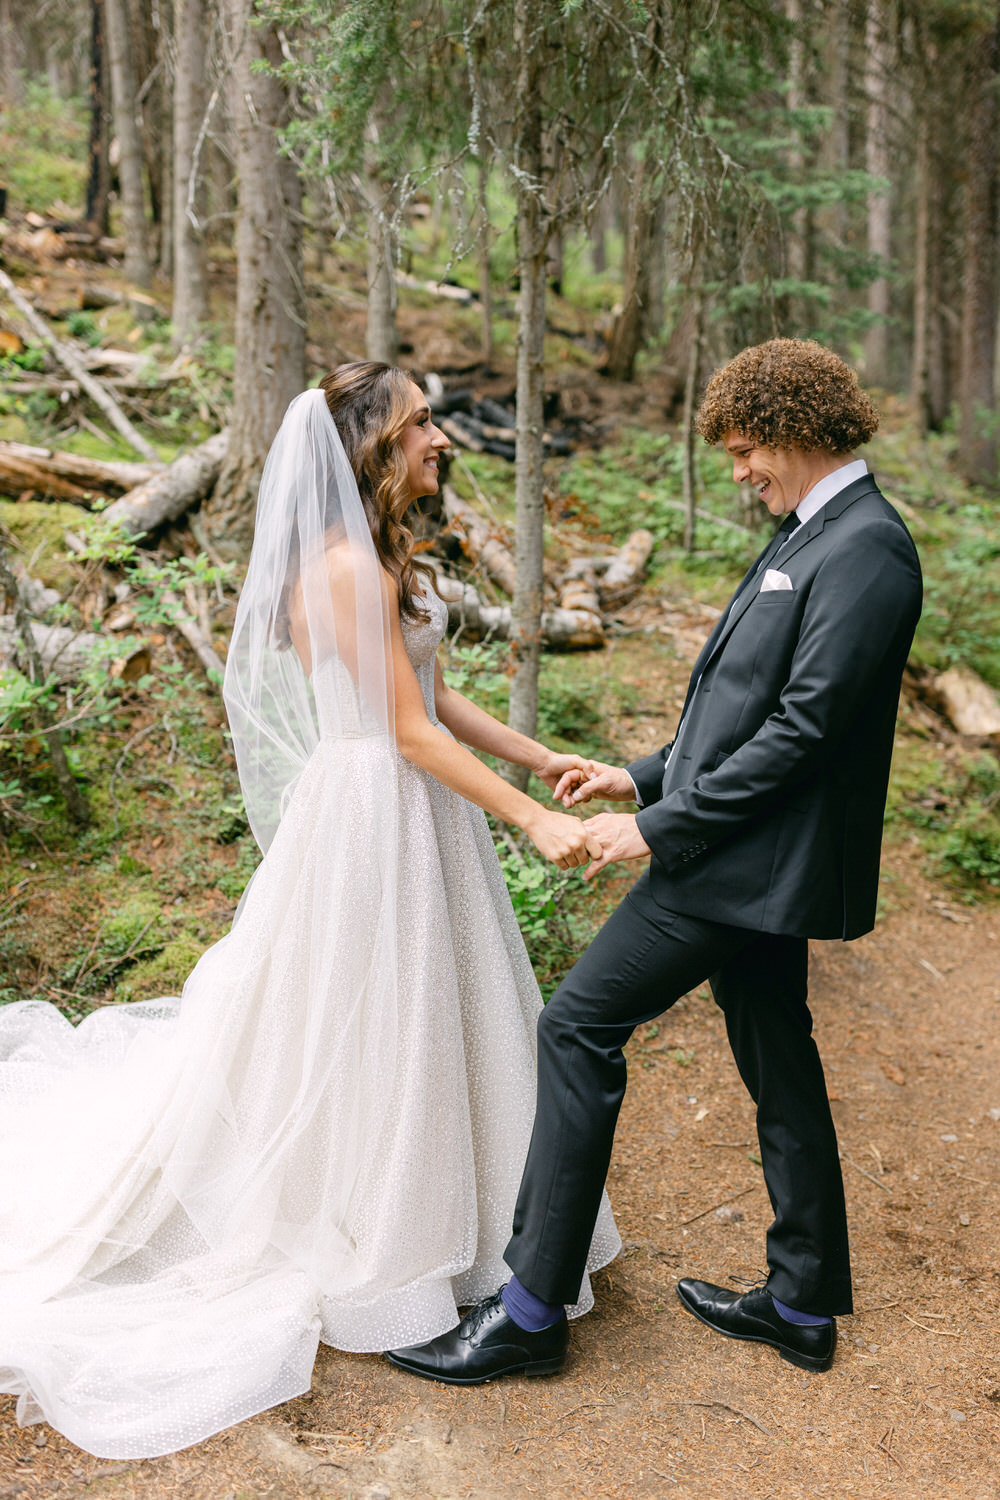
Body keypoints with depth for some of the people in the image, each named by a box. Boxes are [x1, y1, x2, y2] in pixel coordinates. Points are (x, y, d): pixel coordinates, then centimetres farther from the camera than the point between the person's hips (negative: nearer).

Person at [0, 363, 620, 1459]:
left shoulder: (376, 555, 10)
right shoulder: (348, 566, -21)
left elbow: (431, 694, 12)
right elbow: (410, 729, -22)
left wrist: (538, 757, 9)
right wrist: (533, 820, -21)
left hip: (411, 809, 10)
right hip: (377, 817, -10)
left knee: (413, 1019, 19)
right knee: (369, 1028, 5)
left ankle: (417, 1225, 38)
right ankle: (376, 1254, 24)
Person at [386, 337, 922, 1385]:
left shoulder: (865, 549, -17)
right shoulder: (810, 537, 14)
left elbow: (802, 727, -23)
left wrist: (664, 826, -18)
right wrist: (645, 777, 12)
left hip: (747, 859, -10)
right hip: (758, 852, 10)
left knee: (579, 1027, -6)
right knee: (775, 1060, 17)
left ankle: (532, 1308, 4)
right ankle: (805, 1304, 32)